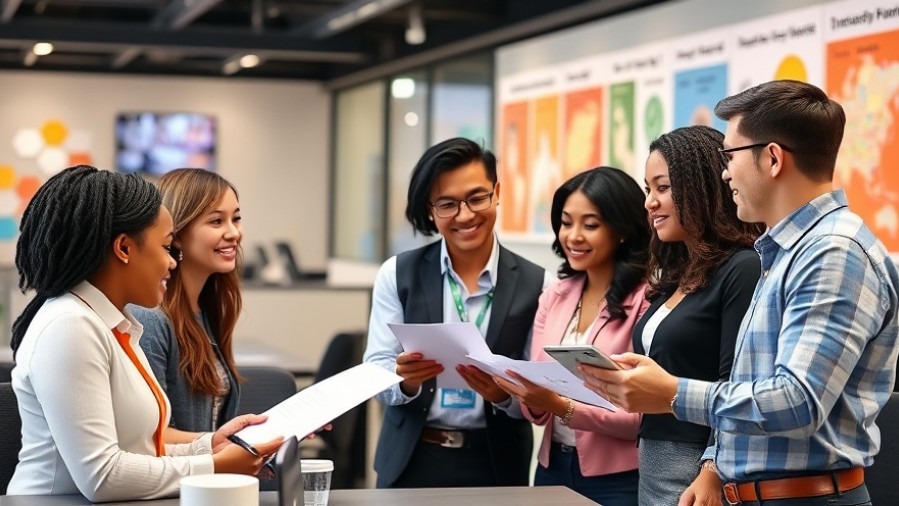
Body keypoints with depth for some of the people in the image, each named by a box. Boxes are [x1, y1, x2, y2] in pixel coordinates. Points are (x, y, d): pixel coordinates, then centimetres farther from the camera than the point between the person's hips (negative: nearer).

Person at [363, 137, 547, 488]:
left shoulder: (534, 284, -4)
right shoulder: (398, 274, -2)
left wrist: (505, 393, -23)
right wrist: (406, 378, -24)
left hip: (496, 467, 0)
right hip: (412, 463, 0)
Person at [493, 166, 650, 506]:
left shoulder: (646, 300, -14)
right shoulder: (553, 297, 5)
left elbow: (643, 417, -14)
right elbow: (538, 412, 6)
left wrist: (562, 406, -24)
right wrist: (534, 403, -15)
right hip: (553, 468, 5)